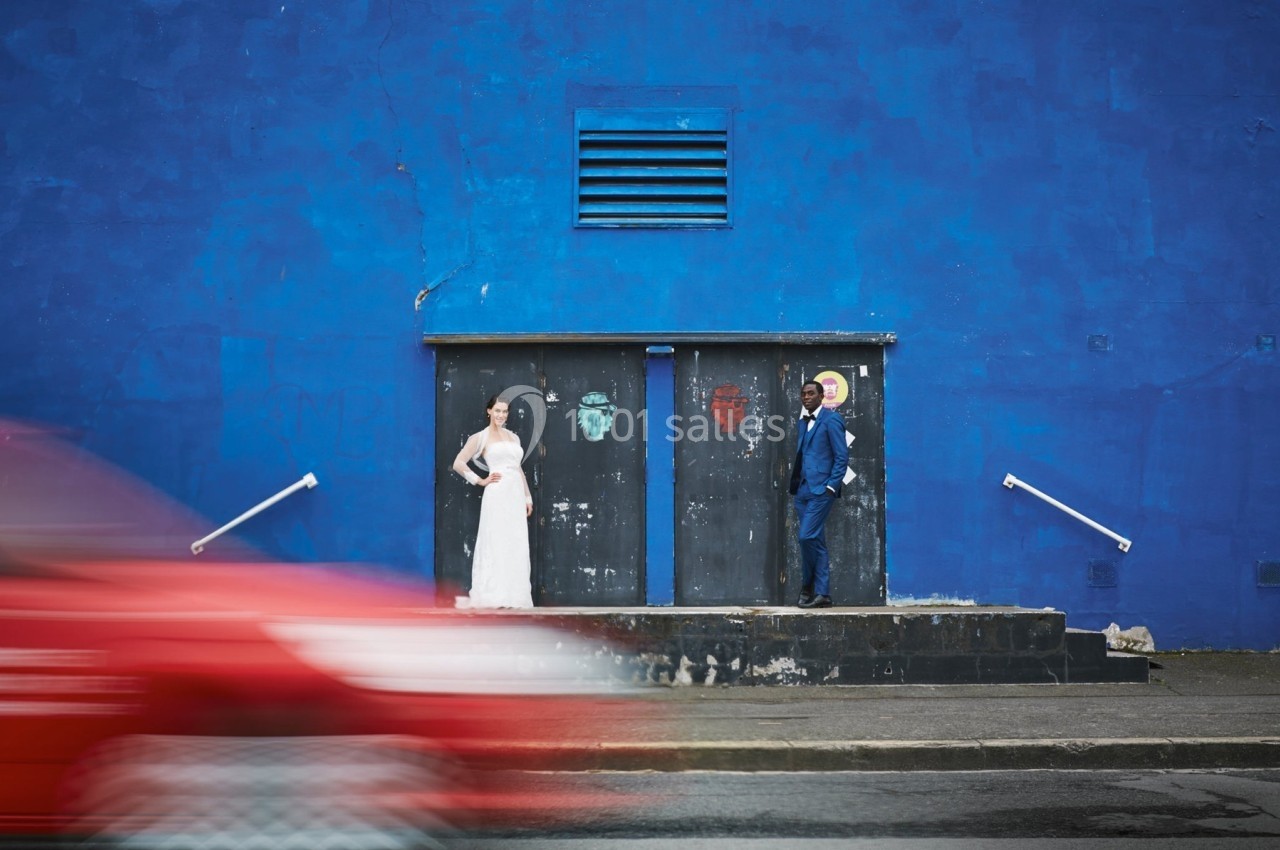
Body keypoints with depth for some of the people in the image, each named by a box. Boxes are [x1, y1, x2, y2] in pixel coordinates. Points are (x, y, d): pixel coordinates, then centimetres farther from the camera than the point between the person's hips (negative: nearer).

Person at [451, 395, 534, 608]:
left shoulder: (513, 437, 18)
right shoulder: (481, 437, 1)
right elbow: (458, 464, -5)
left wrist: (528, 496, 16)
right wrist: (481, 481, -5)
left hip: (516, 496, 6)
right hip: (497, 495, -6)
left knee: (516, 546, 4)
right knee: (495, 544, -6)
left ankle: (513, 597, 7)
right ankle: (494, 598, -5)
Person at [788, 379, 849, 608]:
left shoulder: (831, 420, -5)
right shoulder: (803, 422, 18)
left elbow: (842, 456, -8)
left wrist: (831, 486, -13)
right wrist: (795, 483, 11)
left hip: (821, 490, -8)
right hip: (803, 490, 8)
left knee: (808, 537, -13)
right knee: (817, 542, 7)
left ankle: (807, 587, 3)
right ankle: (822, 594, 9)